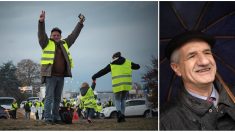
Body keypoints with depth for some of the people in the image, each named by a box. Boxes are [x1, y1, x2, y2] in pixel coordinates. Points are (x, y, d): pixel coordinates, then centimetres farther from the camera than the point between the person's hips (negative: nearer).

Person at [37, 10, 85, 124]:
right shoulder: (47, 43, 4)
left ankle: (56, 118, 13)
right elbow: (41, 34, -12)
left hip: (61, 76, 5)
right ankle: (47, 118, -10)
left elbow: (74, 35, 22)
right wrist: (41, 22, -28)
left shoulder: (64, 44, 18)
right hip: (50, 75, -5)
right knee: (49, 97, -9)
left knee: (57, 98, 9)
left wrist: (80, 23, 20)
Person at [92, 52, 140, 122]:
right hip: (126, 84, 2)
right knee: (123, 99, 20)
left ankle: (119, 112, -15)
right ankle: (122, 116, 10)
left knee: (117, 100, 14)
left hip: (117, 85, -2)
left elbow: (102, 71, 15)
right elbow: (137, 66, 26)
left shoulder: (112, 65, 10)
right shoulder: (128, 63, 14)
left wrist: (94, 76, 27)